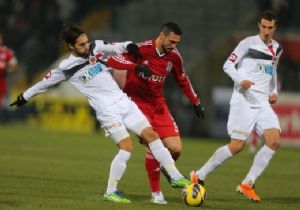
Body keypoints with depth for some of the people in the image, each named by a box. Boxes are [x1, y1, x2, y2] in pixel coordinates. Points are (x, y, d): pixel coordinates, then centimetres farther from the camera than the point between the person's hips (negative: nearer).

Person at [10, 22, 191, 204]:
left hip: (124, 102, 5)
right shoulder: (66, 68, -5)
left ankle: (176, 177, 6)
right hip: (108, 112, -5)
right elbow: (45, 83, 10)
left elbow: (118, 48, 20)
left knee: (151, 135, -1)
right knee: (127, 148, -18)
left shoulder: (97, 47, 3)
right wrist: (25, 97, 20)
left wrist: (129, 46, -2)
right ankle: (110, 193, -6)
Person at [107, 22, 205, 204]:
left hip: (158, 103, 5)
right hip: (136, 102, -5)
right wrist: (136, 66, -36)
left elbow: (183, 80, 15)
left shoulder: (174, 56, -2)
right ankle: (156, 193, -5)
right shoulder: (142, 49, -19)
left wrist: (196, 102, 15)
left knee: (175, 149, -7)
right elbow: (112, 61, -23)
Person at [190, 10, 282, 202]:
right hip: (244, 101, -6)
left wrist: (274, 91, 14)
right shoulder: (248, 43, -5)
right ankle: (199, 176, 6)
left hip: (263, 103, 6)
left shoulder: (277, 49, 14)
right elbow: (228, 65, -4)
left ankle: (247, 184, -6)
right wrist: (240, 80, -22)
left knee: (274, 141, -14)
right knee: (237, 146, -10)